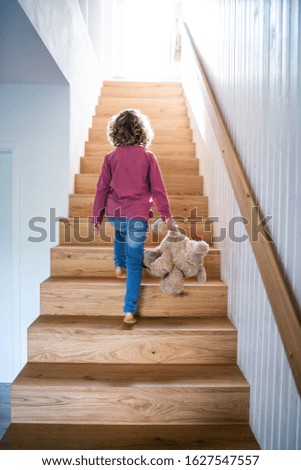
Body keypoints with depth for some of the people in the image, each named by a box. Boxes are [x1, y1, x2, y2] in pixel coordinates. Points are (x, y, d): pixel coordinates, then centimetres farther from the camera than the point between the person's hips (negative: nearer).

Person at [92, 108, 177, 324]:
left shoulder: (111, 157, 2)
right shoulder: (148, 156, -1)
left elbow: (102, 189, 3)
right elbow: (158, 189, -2)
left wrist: (97, 218, 10)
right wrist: (168, 216, 5)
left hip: (115, 213, 2)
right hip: (138, 214, -2)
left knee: (120, 233, 40)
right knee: (135, 263, 5)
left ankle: (119, 265, 41)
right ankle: (129, 310, 3)